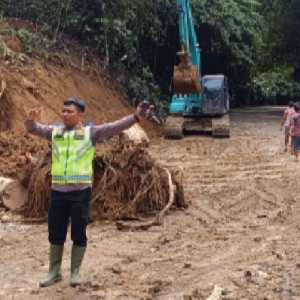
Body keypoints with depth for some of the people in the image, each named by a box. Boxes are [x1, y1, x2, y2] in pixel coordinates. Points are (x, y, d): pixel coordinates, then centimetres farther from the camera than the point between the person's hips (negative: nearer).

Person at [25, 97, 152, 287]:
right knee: (55, 234, 12)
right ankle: (54, 272, 26)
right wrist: (32, 120, -15)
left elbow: (114, 127, -9)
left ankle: (75, 272, 22)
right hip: (58, 191, 3)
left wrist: (136, 117, -21)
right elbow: (34, 128, 10)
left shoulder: (91, 132, -1)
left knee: (79, 234, 6)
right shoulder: (54, 132, 9)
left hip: (80, 192, -3)